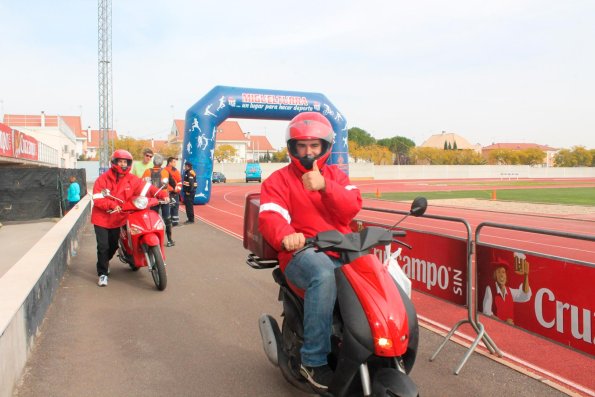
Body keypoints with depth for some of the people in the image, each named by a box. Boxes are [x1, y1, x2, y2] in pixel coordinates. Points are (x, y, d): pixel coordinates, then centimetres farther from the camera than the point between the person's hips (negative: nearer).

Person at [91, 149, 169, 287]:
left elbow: (147, 187, -8)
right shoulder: (103, 179, -13)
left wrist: (162, 195, -21)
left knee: (113, 245, 18)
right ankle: (103, 273, 8)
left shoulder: (132, 179, -2)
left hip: (118, 218, 4)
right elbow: (97, 199, -18)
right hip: (102, 218, -4)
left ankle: (104, 262, 47)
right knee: (103, 246, -7)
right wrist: (112, 205, -30)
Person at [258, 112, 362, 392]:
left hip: (343, 251, 5)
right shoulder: (278, 180, 6)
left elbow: (352, 207, 0)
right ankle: (313, 361, -27)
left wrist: (324, 186, -18)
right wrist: (286, 236, -36)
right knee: (324, 274, -37)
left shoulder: (336, 175, 18)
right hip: (303, 254, -4)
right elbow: (269, 217, -13)